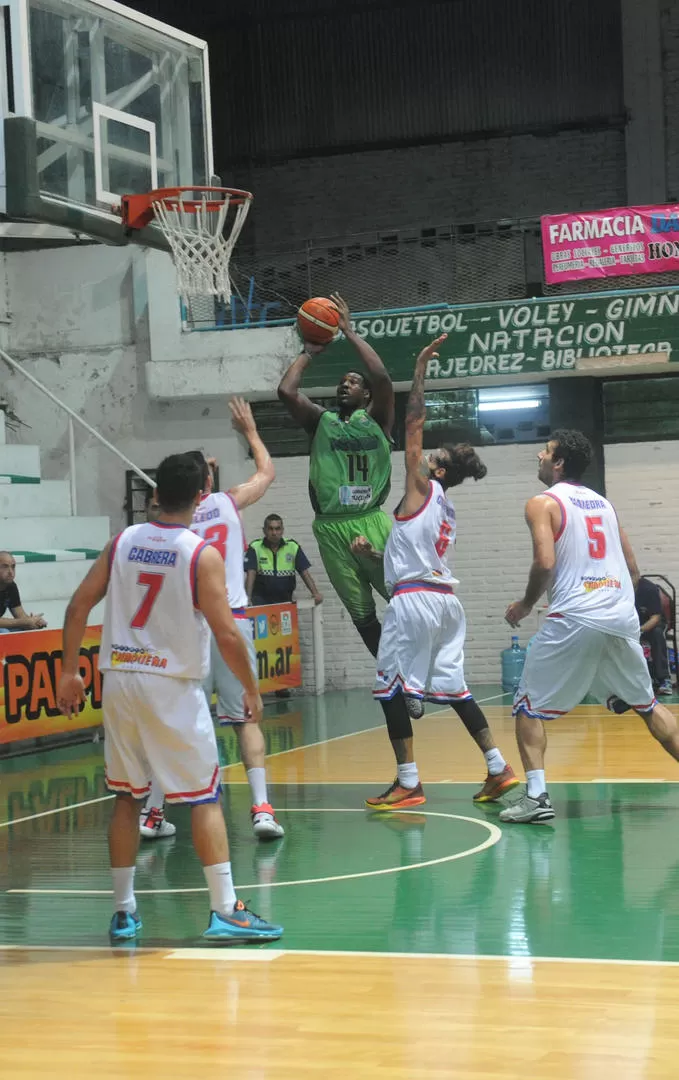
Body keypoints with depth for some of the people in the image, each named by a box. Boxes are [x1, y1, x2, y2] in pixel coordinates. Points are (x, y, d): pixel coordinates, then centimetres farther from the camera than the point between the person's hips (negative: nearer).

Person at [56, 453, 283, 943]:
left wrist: (69, 671, 11)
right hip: (173, 686, -5)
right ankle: (226, 911, -5)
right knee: (206, 798, 1)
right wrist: (252, 689, 0)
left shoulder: (123, 541, 4)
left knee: (126, 797, 15)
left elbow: (80, 604, 4)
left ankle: (123, 911, 18)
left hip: (120, 679, 5)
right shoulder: (203, 555, -10)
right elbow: (227, 634, -13)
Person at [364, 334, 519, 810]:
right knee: (452, 688, 14)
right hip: (445, 598, 9)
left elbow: (414, 424, -5)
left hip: (415, 601, -8)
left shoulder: (422, 487, -3)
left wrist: (421, 367, -2)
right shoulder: (446, 509, 18)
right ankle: (499, 768, 11)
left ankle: (408, 783, -5)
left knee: (392, 690, -3)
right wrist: (375, 553, 30)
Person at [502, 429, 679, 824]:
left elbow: (545, 563, -15)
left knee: (529, 706, 7)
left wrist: (526, 604, 0)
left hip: (574, 619, -6)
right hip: (622, 618, 6)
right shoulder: (603, 503, 19)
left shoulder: (543, 503, -1)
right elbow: (633, 569, 19)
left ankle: (536, 796, -6)